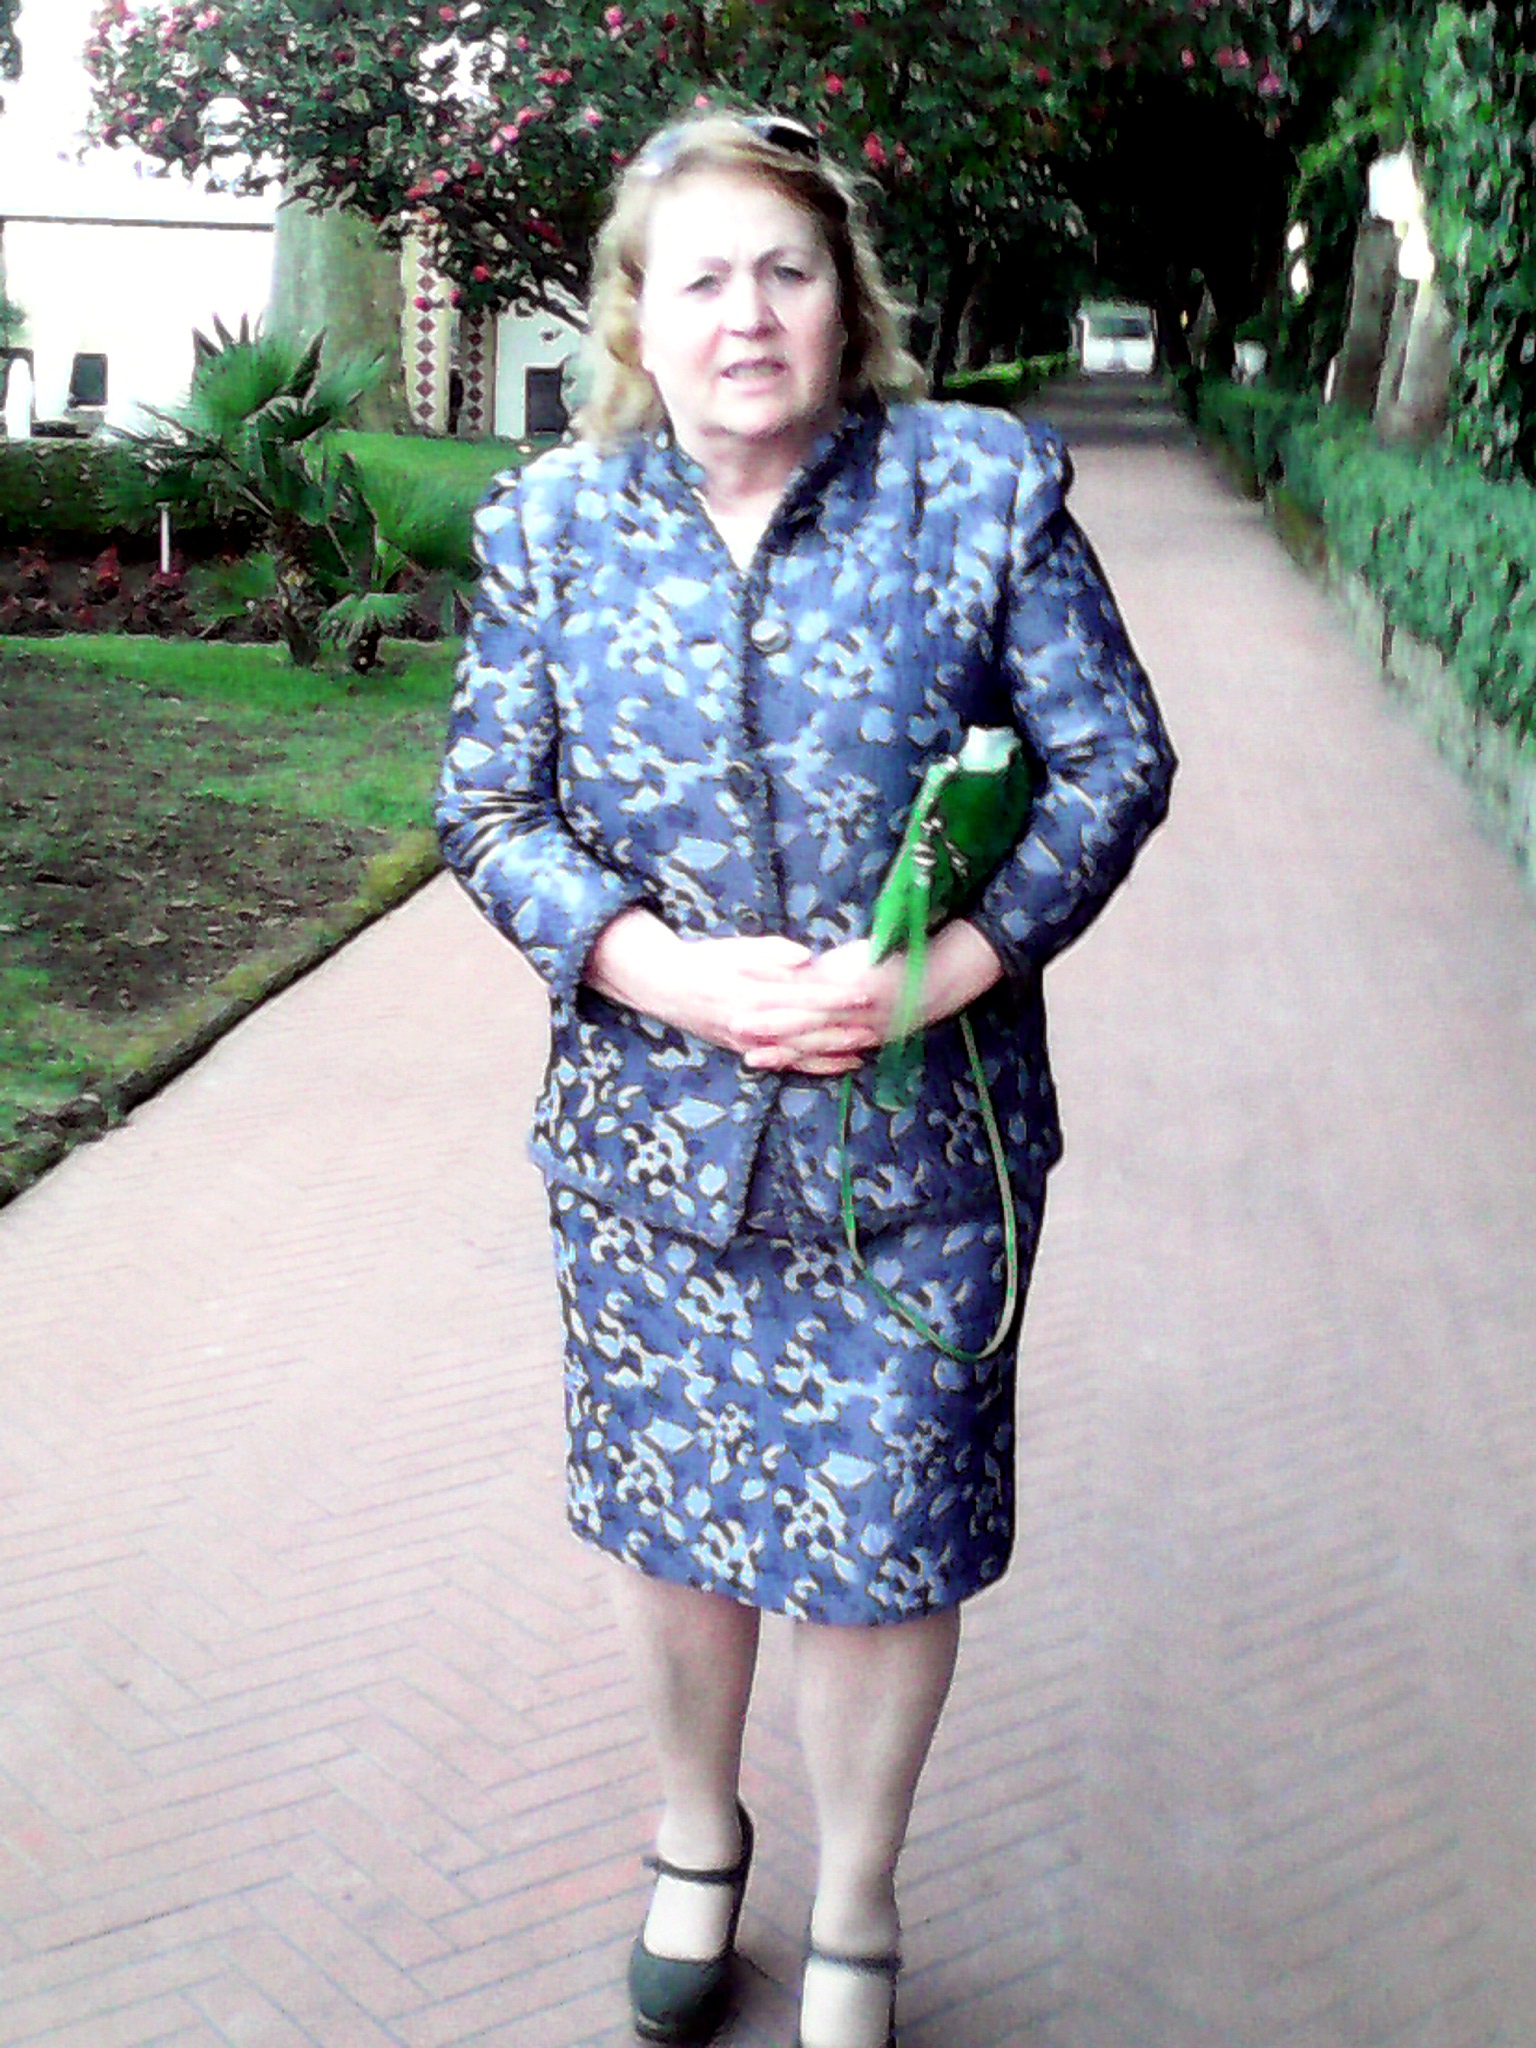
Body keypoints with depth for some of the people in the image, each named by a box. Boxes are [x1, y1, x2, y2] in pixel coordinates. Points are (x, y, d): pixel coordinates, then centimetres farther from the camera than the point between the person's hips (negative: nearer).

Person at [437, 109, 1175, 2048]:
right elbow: (486, 804, 1)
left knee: (884, 1531, 9)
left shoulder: (983, 485, -6)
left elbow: (1117, 758, -3)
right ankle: (695, 1833, 48)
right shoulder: (553, 520, -1)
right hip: (648, 1124, 2)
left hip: (920, 1137, -2)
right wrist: (663, 970, -17)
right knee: (665, 1503, 18)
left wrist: (948, 967, -17)